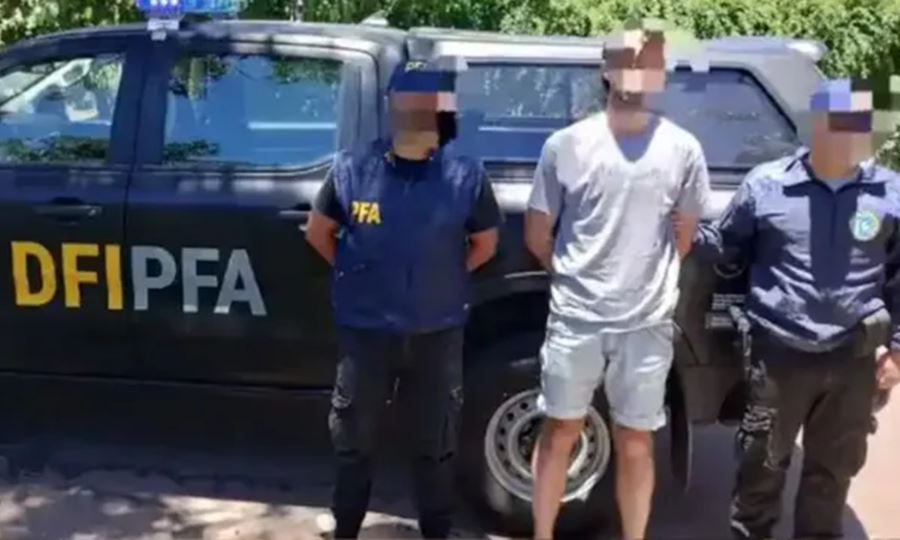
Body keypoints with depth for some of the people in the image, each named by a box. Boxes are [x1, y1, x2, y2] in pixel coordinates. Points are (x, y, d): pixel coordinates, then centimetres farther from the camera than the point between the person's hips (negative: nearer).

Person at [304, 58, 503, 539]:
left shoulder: (465, 177, -9)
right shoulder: (352, 169, -7)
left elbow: (485, 243, 6)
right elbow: (318, 232, 7)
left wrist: (442, 281, 5)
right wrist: (356, 276, 6)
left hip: (437, 333, 0)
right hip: (366, 330, 1)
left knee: (434, 443, 14)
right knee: (353, 438, 15)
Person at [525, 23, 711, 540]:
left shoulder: (682, 149, -2)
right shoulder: (566, 144, -3)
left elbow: (685, 235, 11)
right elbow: (537, 234, 5)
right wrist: (576, 277, 9)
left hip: (647, 323, 0)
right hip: (574, 317, 0)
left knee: (635, 443, 12)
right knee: (560, 433, 13)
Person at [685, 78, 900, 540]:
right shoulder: (766, 185, -6)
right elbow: (724, 245, 7)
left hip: (853, 358, 2)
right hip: (780, 352, -2)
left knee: (832, 468, 18)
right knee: (762, 462, 10)